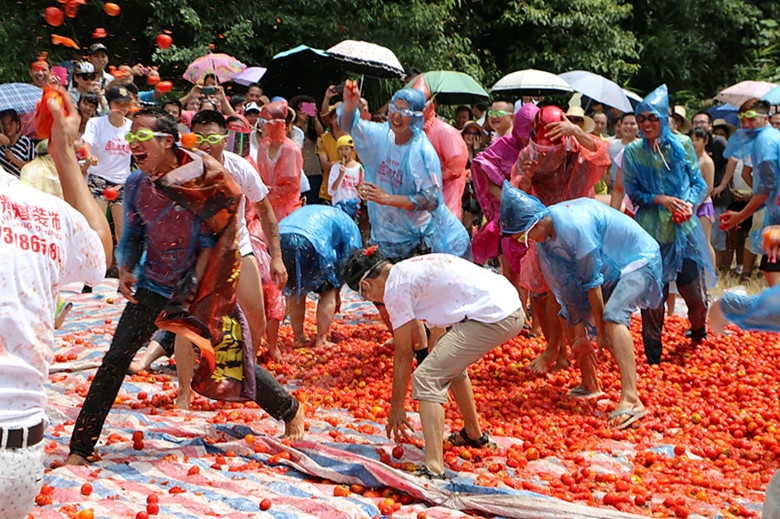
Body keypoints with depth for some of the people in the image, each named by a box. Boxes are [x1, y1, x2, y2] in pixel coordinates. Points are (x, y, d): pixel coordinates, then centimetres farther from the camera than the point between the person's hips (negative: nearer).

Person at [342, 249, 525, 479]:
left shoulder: (395, 287, -4)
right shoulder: (412, 269, 21)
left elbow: (404, 353, 1)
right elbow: (438, 329, 28)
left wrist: (396, 407, 9)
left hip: (492, 318, -10)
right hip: (513, 307, 10)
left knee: (425, 378, -7)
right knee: (450, 362, 30)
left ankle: (434, 470, -17)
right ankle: (474, 434, 46)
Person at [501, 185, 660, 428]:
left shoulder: (574, 226, -34)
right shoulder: (544, 234, -7)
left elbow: (592, 281, -28)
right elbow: (567, 284, -4)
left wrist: (601, 332, -21)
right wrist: (579, 332, -6)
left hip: (639, 260, -9)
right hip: (613, 267, 9)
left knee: (612, 314, -30)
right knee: (572, 313, 11)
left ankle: (631, 400, -38)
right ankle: (590, 385, 25)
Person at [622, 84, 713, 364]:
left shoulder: (682, 144, 1)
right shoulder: (632, 151, 1)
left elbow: (699, 183, 4)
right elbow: (633, 193, 3)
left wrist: (690, 203, -15)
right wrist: (660, 200, -14)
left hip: (684, 229, 0)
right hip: (650, 233, 0)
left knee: (696, 293, 2)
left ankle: (698, 331, 36)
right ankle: (654, 359, 16)